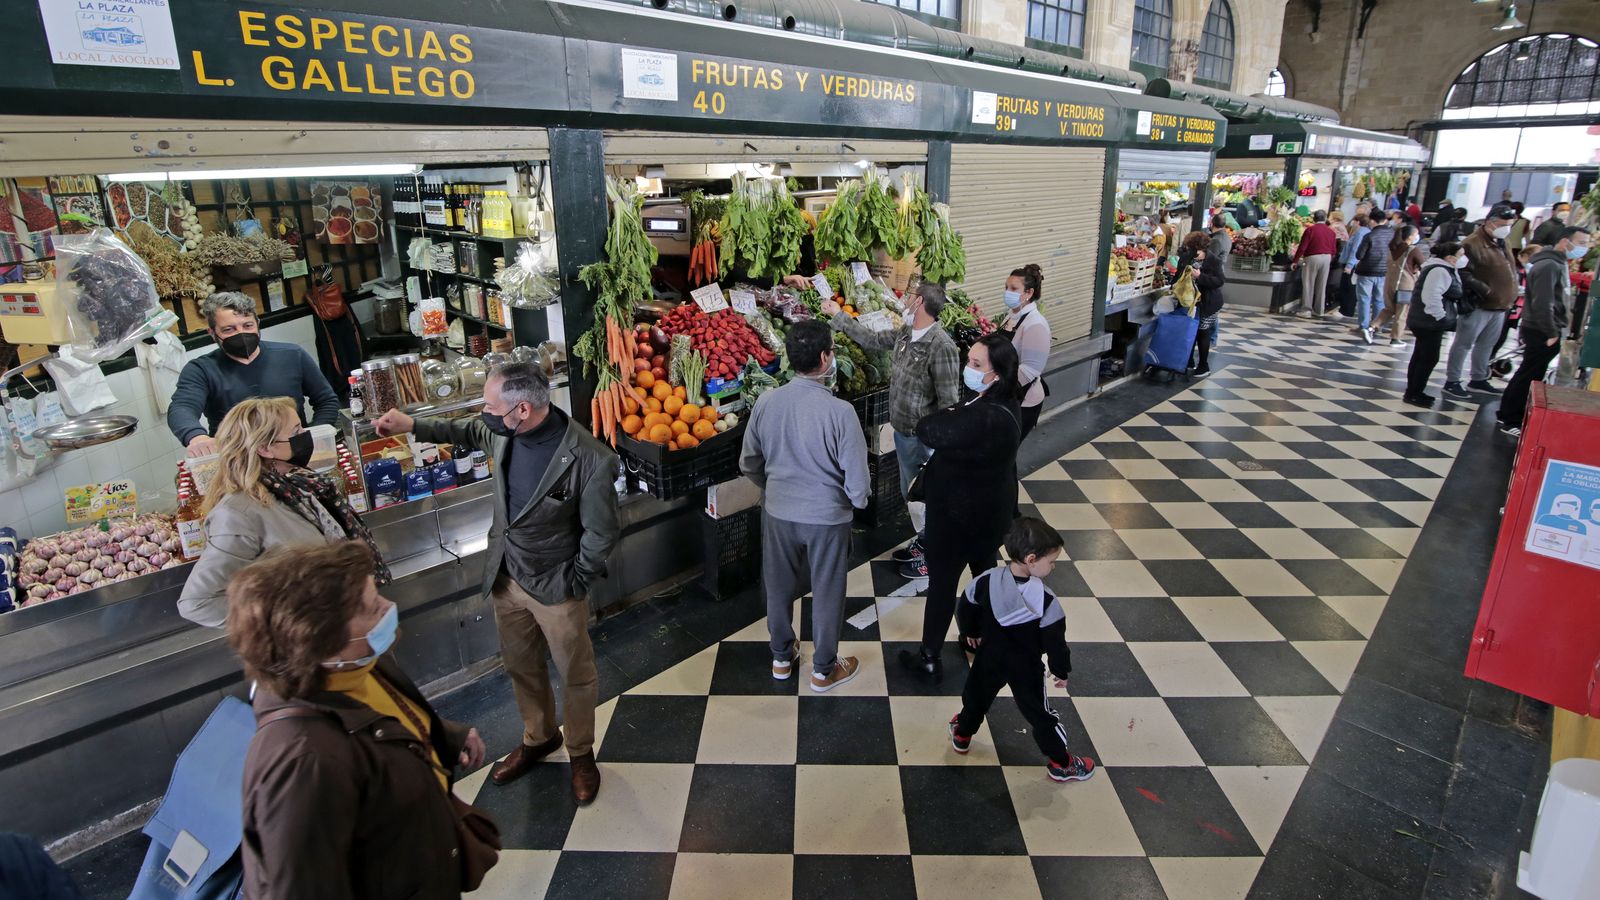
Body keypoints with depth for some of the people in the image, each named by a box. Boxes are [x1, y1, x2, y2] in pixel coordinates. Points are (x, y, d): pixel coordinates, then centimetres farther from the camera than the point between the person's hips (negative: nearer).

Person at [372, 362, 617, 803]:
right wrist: (413, 425, 9)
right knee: (521, 667, 24)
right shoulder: (505, 431, -11)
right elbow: (467, 431, 16)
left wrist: (574, 583, -11)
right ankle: (538, 738, 50)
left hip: (555, 587, -6)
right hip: (507, 577, 6)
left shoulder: (589, 459, -31)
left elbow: (601, 532, -19)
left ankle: (581, 753, 40)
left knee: (575, 675, 15)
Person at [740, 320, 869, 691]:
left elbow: (749, 463, 1)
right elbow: (856, 476, -16)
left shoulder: (766, 402, -11)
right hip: (827, 515, -3)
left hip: (778, 512, 4)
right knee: (827, 592, 16)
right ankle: (824, 670, 33)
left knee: (779, 586, 22)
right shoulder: (839, 411, -23)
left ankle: (782, 657, 42)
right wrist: (857, 502, 6)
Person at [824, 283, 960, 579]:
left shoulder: (941, 347, -25)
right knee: (910, 493, 23)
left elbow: (949, 402, -24)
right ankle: (923, 541, 42)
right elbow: (872, 339, 18)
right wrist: (838, 315, 21)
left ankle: (933, 556, 24)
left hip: (922, 437, -9)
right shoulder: (905, 333, 1)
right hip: (902, 430, 9)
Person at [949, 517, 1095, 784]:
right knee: (1039, 713, 15)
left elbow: (965, 608, -4)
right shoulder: (1045, 599, -28)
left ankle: (962, 736, 48)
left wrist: (970, 632, 16)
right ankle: (1060, 764, 32)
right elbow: (1055, 641, -19)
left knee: (977, 697, 27)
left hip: (990, 658, 3)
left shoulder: (987, 580, -19)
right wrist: (1062, 671, -1)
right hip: (1026, 667, -3)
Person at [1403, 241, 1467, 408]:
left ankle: (1413, 392, 22)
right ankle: (1414, 394, 0)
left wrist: (1444, 317, 20)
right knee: (1429, 359, -6)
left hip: (1425, 322, 11)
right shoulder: (1439, 271, -19)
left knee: (1420, 357, 15)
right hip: (1429, 323, -11)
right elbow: (1431, 297, -29)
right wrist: (1441, 317, -21)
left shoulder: (1443, 269, 15)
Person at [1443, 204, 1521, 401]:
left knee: (1486, 345, 16)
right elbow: (1463, 273, -21)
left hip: (1500, 305, 9)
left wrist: (1511, 294, 13)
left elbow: (1511, 269, 24)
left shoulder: (1501, 244, 14)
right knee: (1464, 344, -3)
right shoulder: (1473, 244, -15)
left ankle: (1478, 379, 27)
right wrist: (1484, 289, -24)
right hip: (1479, 305, -9)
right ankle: (1452, 382, 3)